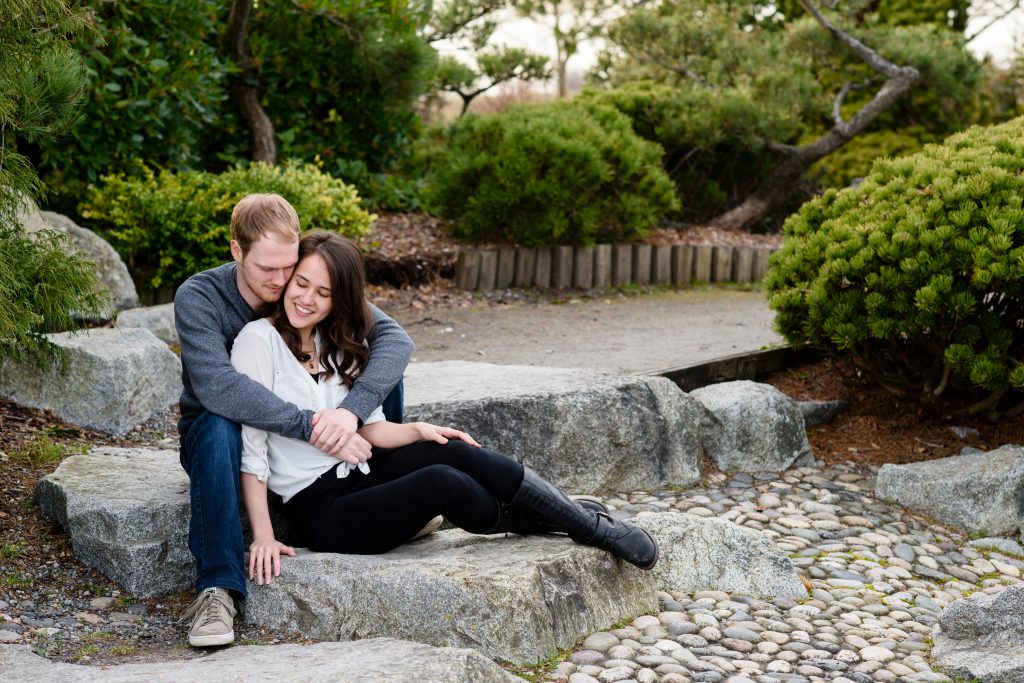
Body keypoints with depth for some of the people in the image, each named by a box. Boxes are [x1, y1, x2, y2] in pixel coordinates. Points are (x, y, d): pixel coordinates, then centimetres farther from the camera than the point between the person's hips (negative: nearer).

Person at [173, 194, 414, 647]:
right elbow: (216, 385, -39)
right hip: (218, 436, -3)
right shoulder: (198, 298, -22)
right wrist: (311, 427, -47)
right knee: (220, 427, -39)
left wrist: (351, 409, -42)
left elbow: (395, 338, -24)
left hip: (302, 432, 3)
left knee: (380, 368, -16)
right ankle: (218, 587, -34)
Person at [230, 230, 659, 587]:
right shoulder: (259, 341, -12)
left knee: (456, 451, -20)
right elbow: (249, 446, -15)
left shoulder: (336, 344, 9)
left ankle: (587, 523, -10)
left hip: (357, 474, 6)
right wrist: (263, 537, -21)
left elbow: (367, 427, 8)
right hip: (320, 513, -6)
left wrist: (418, 430, -11)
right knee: (442, 482, -26)